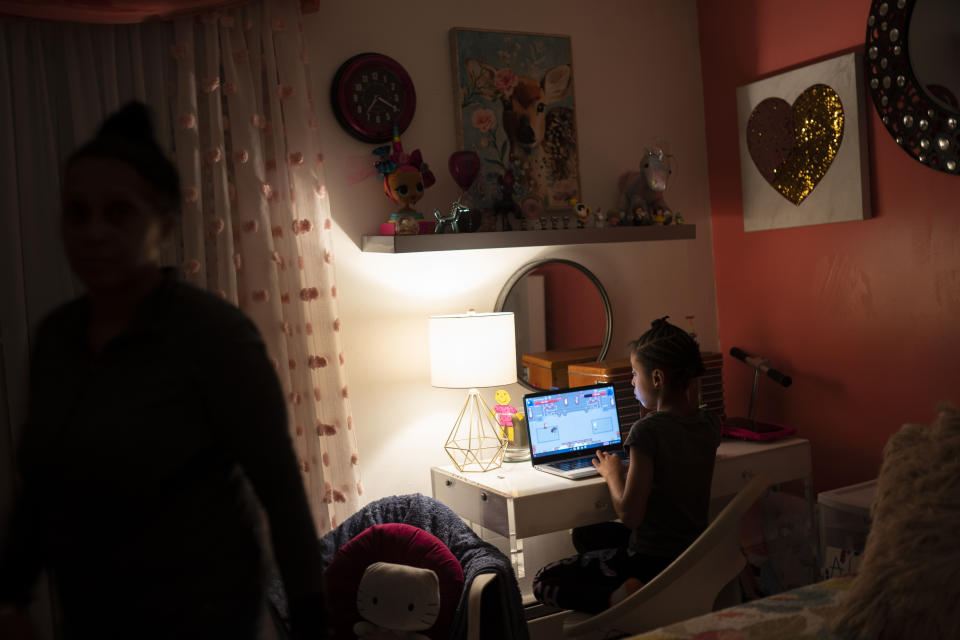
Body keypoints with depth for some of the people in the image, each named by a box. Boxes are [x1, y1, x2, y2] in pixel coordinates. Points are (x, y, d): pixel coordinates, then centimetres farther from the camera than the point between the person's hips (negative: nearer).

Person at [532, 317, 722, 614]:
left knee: (544, 581, 6)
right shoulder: (710, 424, -2)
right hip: (694, 554, 9)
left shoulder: (647, 430, -25)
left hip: (652, 561, -8)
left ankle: (618, 598, -14)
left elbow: (630, 516, -23)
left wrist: (613, 474, -6)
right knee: (584, 535, 29)